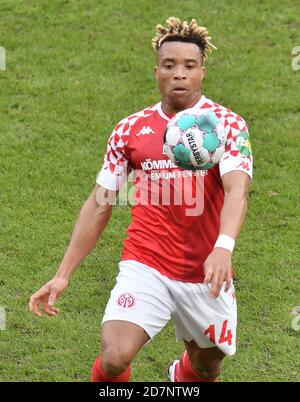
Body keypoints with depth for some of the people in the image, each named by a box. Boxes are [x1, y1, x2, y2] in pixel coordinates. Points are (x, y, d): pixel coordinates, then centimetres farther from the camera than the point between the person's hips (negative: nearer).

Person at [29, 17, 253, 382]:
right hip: (145, 266, 0)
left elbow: (236, 190, -20)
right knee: (114, 359, -22)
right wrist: (63, 274, 5)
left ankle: (180, 373, 53)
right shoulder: (130, 129, 4)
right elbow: (98, 204, 9)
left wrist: (223, 247, -39)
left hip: (206, 274, 0)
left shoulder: (228, 124, -4)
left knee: (205, 369, 16)